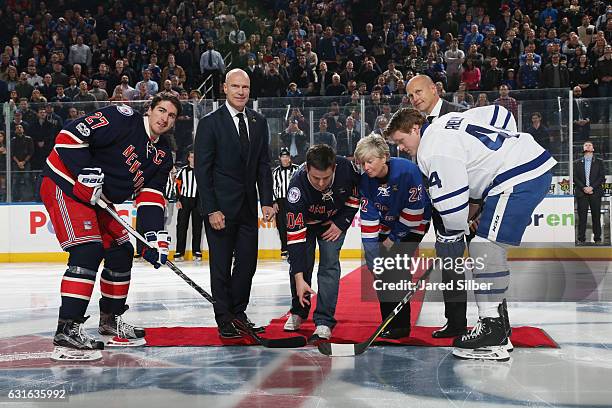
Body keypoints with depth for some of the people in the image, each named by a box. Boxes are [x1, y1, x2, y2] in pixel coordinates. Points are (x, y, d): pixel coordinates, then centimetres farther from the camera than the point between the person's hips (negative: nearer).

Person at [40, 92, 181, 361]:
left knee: (121, 252, 11)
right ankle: (67, 330, -24)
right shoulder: (122, 119, -17)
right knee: (88, 251, -22)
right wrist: (86, 173, -26)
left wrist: (155, 236, -10)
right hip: (65, 185, -9)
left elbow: (150, 197, 3)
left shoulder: (162, 155, 7)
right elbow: (70, 135, -21)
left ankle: (110, 319, 29)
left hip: (97, 201, 9)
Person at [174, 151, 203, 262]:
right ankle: (179, 252, -1)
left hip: (198, 201, 0)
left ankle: (196, 251, 9)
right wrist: (178, 200, 0)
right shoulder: (183, 171, 8)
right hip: (184, 200, 0)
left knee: (197, 227, 3)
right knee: (181, 226, -3)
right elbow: (178, 186, 9)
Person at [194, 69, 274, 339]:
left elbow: (263, 164, 11)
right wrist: (211, 209, -14)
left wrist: (266, 201, 1)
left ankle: (239, 313, 21)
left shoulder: (258, 122, 8)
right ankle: (224, 319, 12)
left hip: (248, 207, 5)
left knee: (247, 263, 7)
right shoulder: (210, 123, -8)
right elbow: (202, 169, -9)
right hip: (220, 207, -5)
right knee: (221, 265, 3)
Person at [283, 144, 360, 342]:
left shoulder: (346, 168, -35)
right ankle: (298, 312, 24)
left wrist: (341, 223, -14)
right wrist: (299, 277, -41)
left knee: (329, 265, -12)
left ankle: (324, 321, -10)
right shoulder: (298, 186, -40)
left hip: (334, 220, 1)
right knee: (301, 264, 0)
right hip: (305, 221, 0)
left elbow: (357, 193, -9)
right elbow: (295, 233, -39)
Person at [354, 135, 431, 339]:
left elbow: (414, 209, -24)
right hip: (387, 224, 6)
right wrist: (371, 249, -19)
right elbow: (368, 217, -12)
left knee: (396, 267, -17)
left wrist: (394, 237, -16)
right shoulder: (365, 180, -14)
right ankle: (389, 322, 12)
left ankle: (401, 324, -10)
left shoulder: (406, 170, -31)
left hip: (414, 223, -6)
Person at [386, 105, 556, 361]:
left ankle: (493, 335, -17)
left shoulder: (435, 149, -12)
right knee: (490, 248, 14)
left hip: (519, 179, -11)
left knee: (486, 246, -13)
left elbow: (451, 201, -16)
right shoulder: (446, 123, 17)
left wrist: (450, 235, 3)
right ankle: (499, 330, 19)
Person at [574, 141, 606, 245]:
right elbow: (575, 178, 5)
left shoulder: (599, 162, 11)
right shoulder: (577, 163, 13)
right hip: (581, 193, 1)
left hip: (595, 192, 0)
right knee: (582, 216, -2)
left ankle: (597, 238, 5)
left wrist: (592, 187, -10)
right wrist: (583, 188, -9)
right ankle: (581, 239, 1)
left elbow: (602, 177, 2)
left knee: (596, 216, 0)